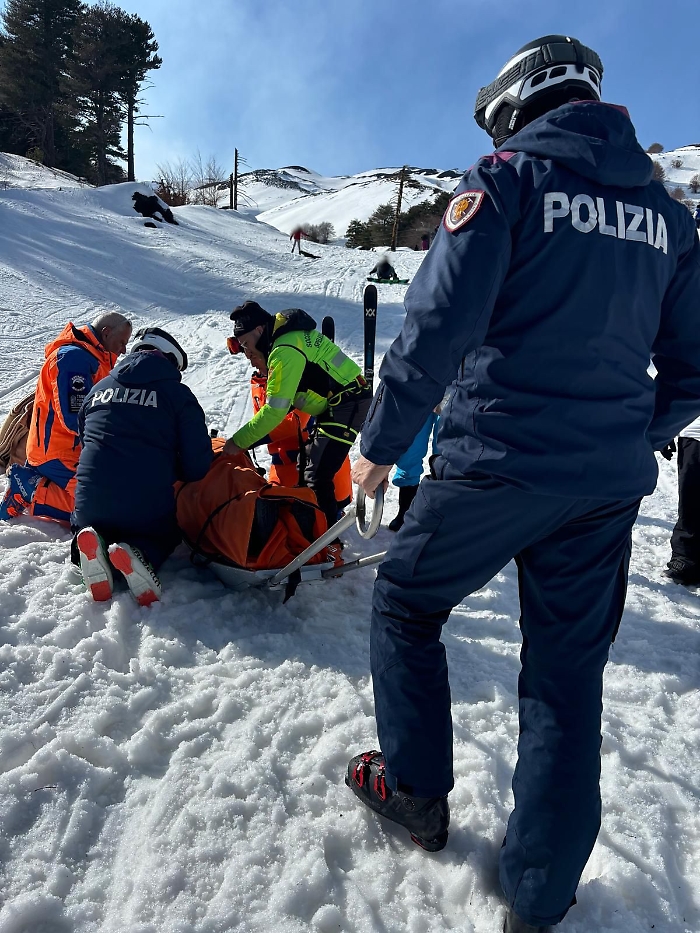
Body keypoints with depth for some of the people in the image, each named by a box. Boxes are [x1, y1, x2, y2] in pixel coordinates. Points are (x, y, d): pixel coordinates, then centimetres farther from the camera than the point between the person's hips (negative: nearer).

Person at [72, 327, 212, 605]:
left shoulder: (99, 388, 16)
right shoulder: (177, 393, 1)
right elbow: (197, 461, -4)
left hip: (90, 502, 4)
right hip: (148, 506, -3)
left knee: (85, 524, 37)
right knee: (165, 535, 29)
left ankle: (89, 544, -2)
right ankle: (140, 554, -8)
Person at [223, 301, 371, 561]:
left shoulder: (285, 350, -21)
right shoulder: (286, 337, 10)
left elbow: (275, 410, -24)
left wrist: (239, 441, -18)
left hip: (347, 406, -11)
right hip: (335, 405, 11)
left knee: (316, 477, -16)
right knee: (311, 464, 22)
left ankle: (329, 544, -14)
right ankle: (332, 510, 38)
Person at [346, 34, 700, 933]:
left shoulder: (506, 180, -3)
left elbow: (438, 327, -14)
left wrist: (381, 443, -4)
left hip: (496, 462, -5)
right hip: (608, 486, 6)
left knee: (404, 604, 18)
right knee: (568, 671, 13)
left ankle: (415, 790, 29)